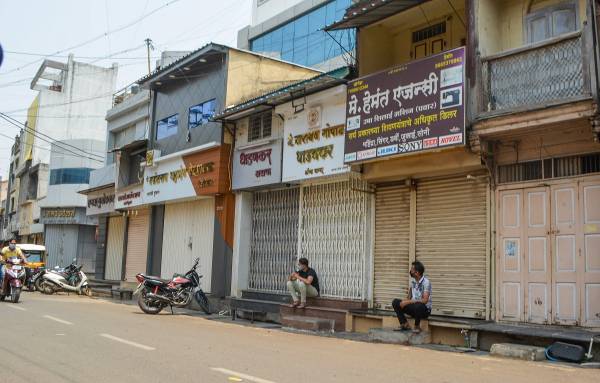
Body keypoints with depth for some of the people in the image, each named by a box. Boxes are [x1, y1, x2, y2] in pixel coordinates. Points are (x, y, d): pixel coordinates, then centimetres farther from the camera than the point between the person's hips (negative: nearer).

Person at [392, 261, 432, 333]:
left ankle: (417, 326, -13)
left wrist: (408, 302, -28)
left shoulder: (426, 282, -19)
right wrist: (407, 302, 3)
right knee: (395, 302, -9)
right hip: (413, 307, 7)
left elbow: (425, 300, -27)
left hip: (425, 309, -7)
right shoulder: (413, 281, 4)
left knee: (418, 306, -40)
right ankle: (405, 325, -5)